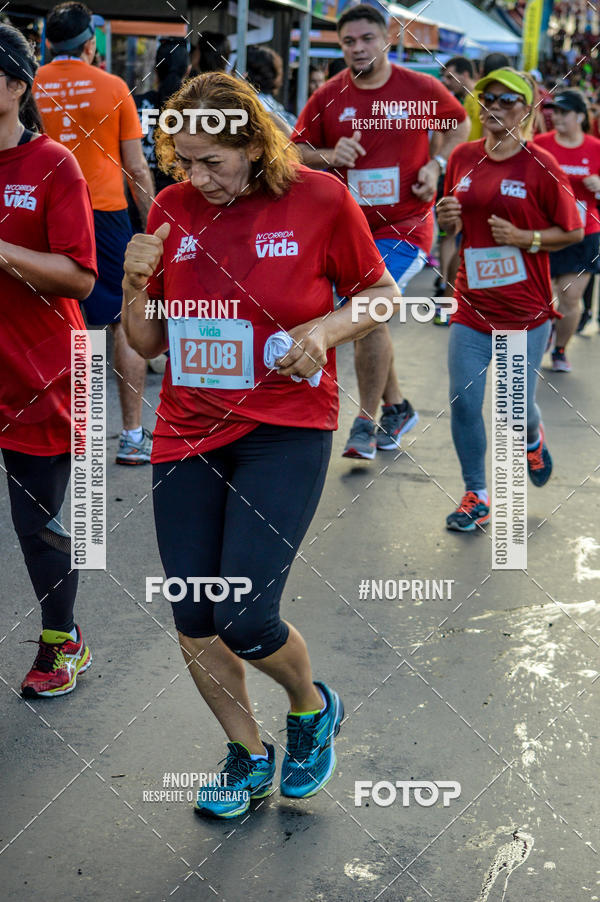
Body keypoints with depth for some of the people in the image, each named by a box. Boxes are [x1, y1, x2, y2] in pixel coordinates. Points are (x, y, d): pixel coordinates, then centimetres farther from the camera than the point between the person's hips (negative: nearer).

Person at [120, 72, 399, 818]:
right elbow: (147, 344, 8)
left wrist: (325, 328, -13)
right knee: (193, 619, 6)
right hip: (187, 432, 4)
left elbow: (382, 293, 6)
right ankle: (248, 755, 31)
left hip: (285, 429, -4)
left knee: (245, 618, -11)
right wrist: (135, 286, -12)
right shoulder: (171, 209, 2)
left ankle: (312, 707, 24)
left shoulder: (319, 199, -7)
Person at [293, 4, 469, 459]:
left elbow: (460, 124, 12)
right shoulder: (328, 97, -1)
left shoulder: (422, 89, -6)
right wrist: (328, 156, -15)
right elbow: (297, 150, 6)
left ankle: (367, 423, -6)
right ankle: (397, 407, 33)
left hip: (404, 225, -4)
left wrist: (437, 165, -4)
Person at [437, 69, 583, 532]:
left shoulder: (541, 165, -8)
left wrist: (525, 239, -18)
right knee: (463, 400, -4)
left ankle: (532, 439, 42)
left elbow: (573, 231, -3)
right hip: (472, 304, 3)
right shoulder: (463, 157, 4)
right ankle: (477, 496, 13)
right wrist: (447, 218, -5)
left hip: (526, 309, -3)